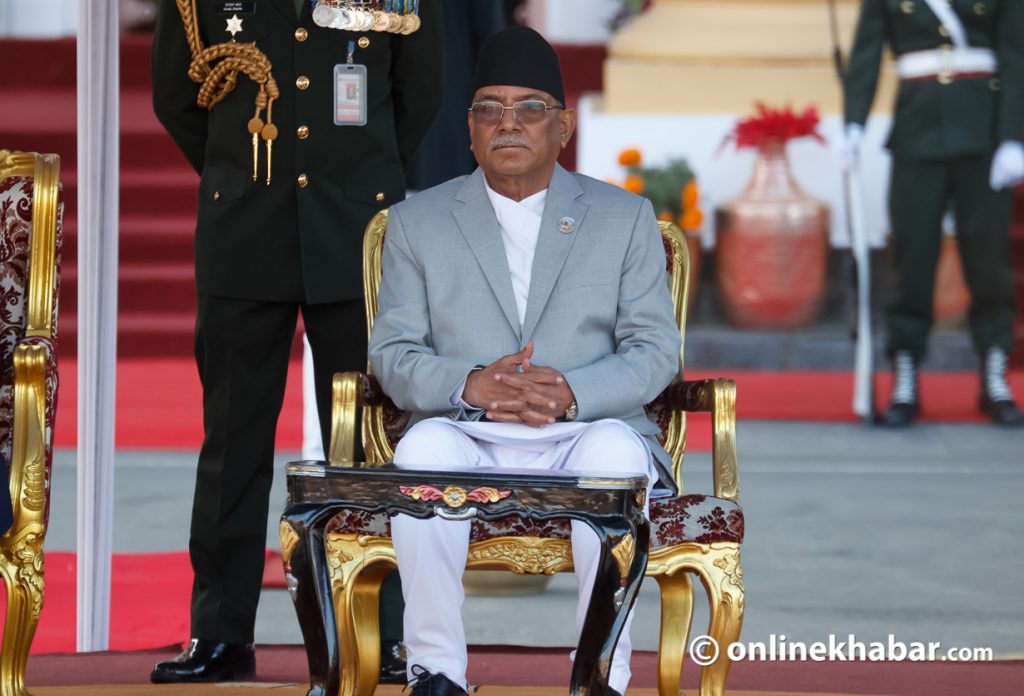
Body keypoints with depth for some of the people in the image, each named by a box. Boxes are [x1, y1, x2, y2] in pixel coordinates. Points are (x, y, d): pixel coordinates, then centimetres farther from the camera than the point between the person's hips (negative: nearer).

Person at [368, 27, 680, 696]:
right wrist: (470, 385, -15)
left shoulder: (626, 218, 13)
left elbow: (655, 350, 5)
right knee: (424, 448, -34)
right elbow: (391, 352, 7)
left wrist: (572, 392, -15)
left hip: (587, 432, 0)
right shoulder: (418, 221, 15)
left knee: (616, 454, -36)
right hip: (468, 438, 1)